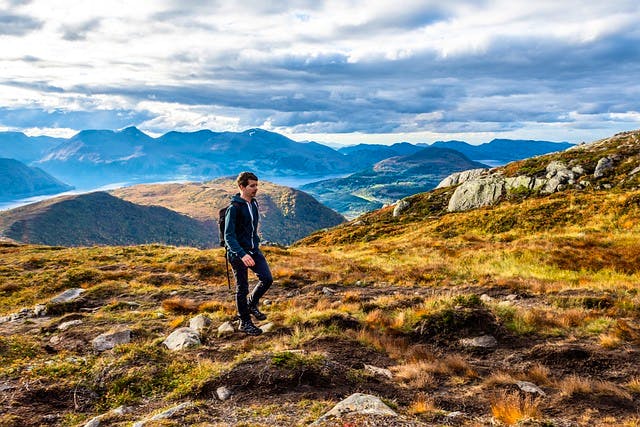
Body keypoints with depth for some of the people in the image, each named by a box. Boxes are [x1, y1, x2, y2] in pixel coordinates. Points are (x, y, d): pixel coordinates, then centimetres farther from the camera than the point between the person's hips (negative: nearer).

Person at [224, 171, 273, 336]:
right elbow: (229, 236, -23)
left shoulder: (254, 204, 6)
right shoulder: (234, 208, -19)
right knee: (242, 289, 4)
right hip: (238, 253, -7)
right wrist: (242, 254, -35)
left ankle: (252, 304, 25)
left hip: (253, 250, 7)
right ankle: (245, 322, 20)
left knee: (267, 279, 0)